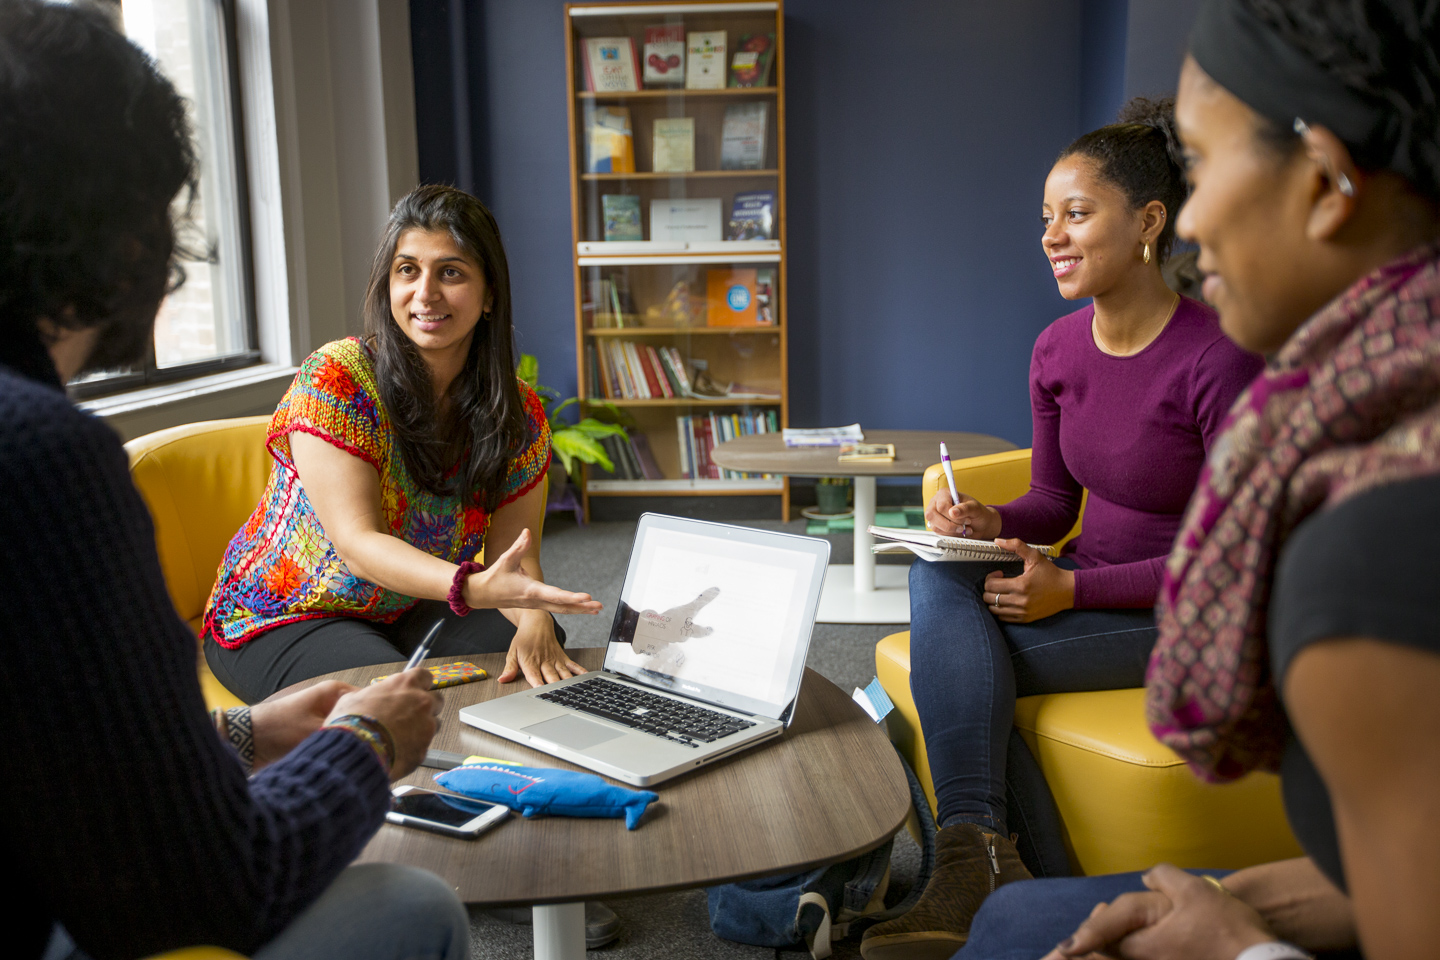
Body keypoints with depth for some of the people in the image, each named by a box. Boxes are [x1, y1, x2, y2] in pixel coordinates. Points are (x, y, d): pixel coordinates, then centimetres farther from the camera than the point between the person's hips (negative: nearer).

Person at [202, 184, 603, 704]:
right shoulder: (334, 379, -21)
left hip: (408, 614, 4)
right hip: (279, 620, -4)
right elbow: (358, 544, -28)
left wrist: (533, 621, -35)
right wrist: (473, 588, -46)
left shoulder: (518, 412, -6)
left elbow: (514, 556, -10)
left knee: (551, 650, -21)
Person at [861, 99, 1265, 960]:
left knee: (950, 653, -23)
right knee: (941, 574, -23)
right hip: (1088, 584, 7)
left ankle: (978, 863, -12)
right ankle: (982, 864, -25)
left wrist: (1075, 589, -22)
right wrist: (993, 525, -11)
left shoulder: (1220, 359, -20)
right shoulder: (1059, 350, 1)